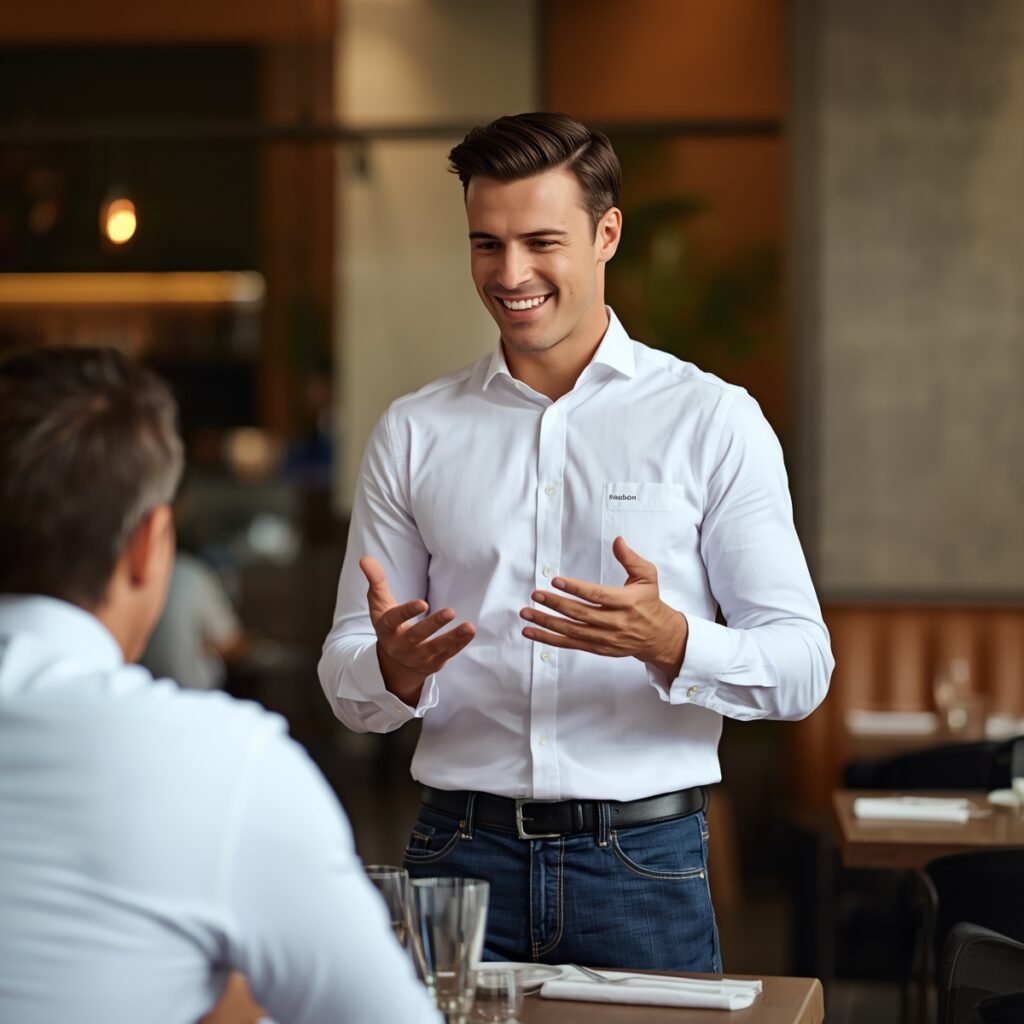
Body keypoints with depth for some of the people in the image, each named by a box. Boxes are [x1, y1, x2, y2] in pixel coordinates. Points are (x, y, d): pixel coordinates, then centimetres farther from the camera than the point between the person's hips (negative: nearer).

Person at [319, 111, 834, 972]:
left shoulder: (712, 420, 1)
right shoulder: (413, 433, 8)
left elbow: (802, 666, -3)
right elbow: (347, 685, 8)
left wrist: (667, 642, -22)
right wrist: (395, 671, -15)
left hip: (643, 866, -1)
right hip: (460, 855, 2)